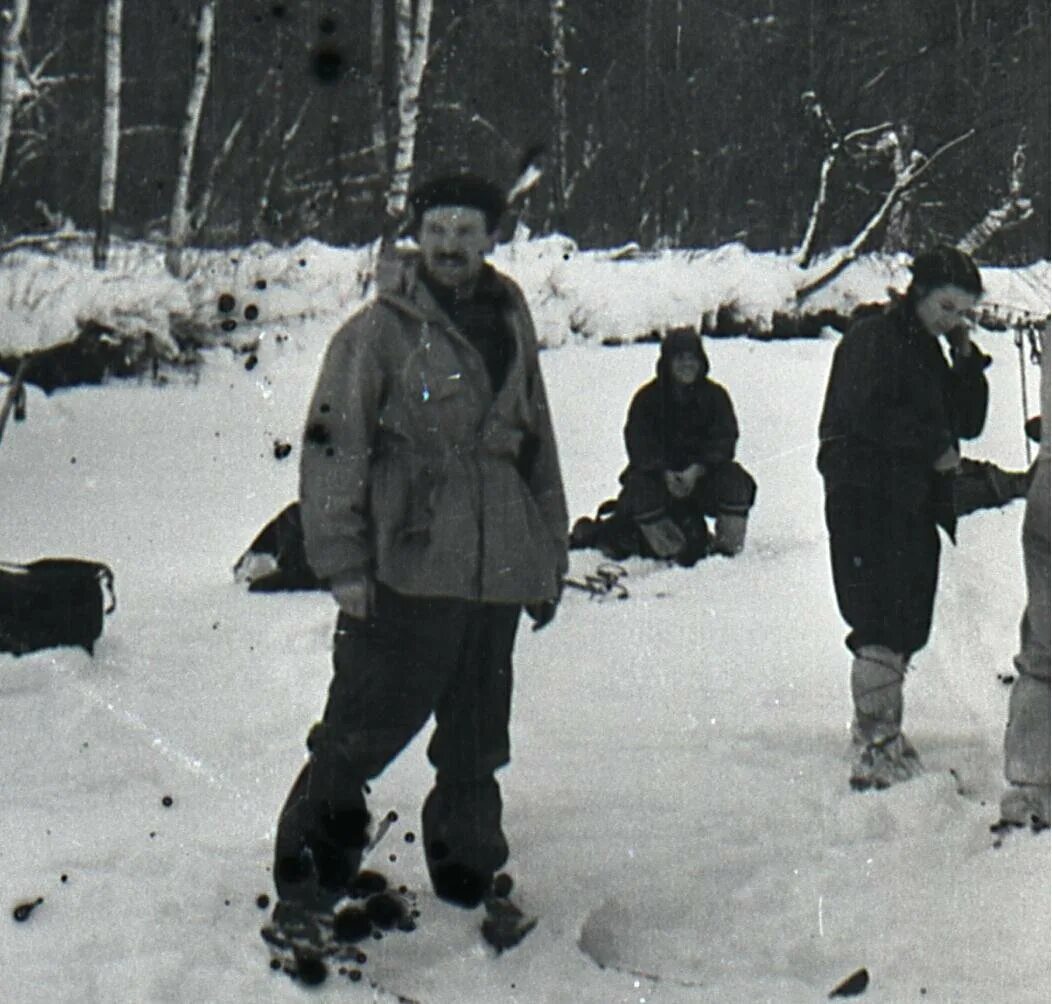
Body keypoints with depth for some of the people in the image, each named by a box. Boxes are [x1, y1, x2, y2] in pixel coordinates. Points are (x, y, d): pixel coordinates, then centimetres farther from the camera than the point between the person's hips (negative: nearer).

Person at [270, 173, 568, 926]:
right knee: (362, 731, -5)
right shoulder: (378, 333, -3)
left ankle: (468, 878, 26)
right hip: (403, 574, -5)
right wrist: (341, 560, -12)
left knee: (476, 748, 14)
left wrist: (549, 559, 21)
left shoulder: (511, 329, 14)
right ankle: (308, 872, 7)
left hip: (496, 577, 5)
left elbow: (539, 449, 22)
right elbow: (334, 447, -6)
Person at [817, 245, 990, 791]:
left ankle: (884, 739, 16)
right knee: (882, 624, -15)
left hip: (913, 505, 9)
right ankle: (874, 750, -16)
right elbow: (870, 414, -18)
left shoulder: (929, 352, 22)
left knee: (905, 626, 8)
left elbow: (967, 423, 19)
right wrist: (935, 445, -10)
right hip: (866, 502, -9)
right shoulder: (872, 340, -5)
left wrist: (968, 360, 6)